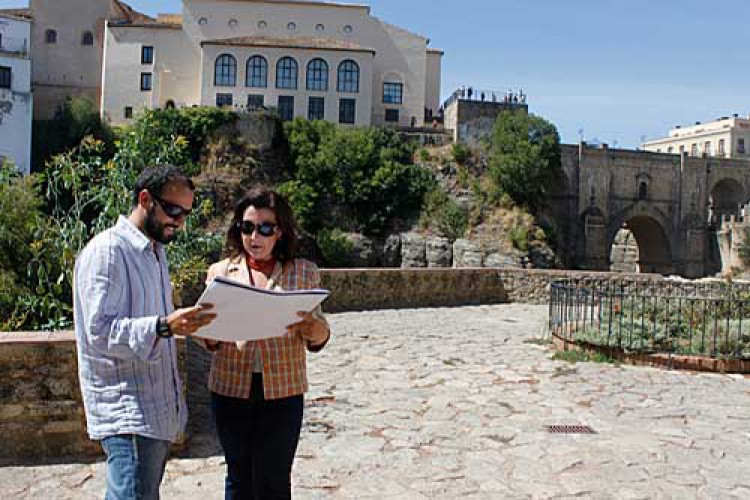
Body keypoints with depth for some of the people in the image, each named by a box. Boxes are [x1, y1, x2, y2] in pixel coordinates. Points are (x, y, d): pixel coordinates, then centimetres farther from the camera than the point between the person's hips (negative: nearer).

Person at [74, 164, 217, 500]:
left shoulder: (155, 252, 18)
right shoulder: (107, 250, -11)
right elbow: (100, 331, -20)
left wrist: (186, 321, 12)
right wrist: (164, 326, -32)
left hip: (160, 407, 8)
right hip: (127, 412, -8)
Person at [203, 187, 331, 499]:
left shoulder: (303, 272, 1)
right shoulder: (220, 272, 4)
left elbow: (319, 339, 1)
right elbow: (209, 341, 5)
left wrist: (312, 328, -22)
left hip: (282, 391, -1)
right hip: (231, 388, 2)